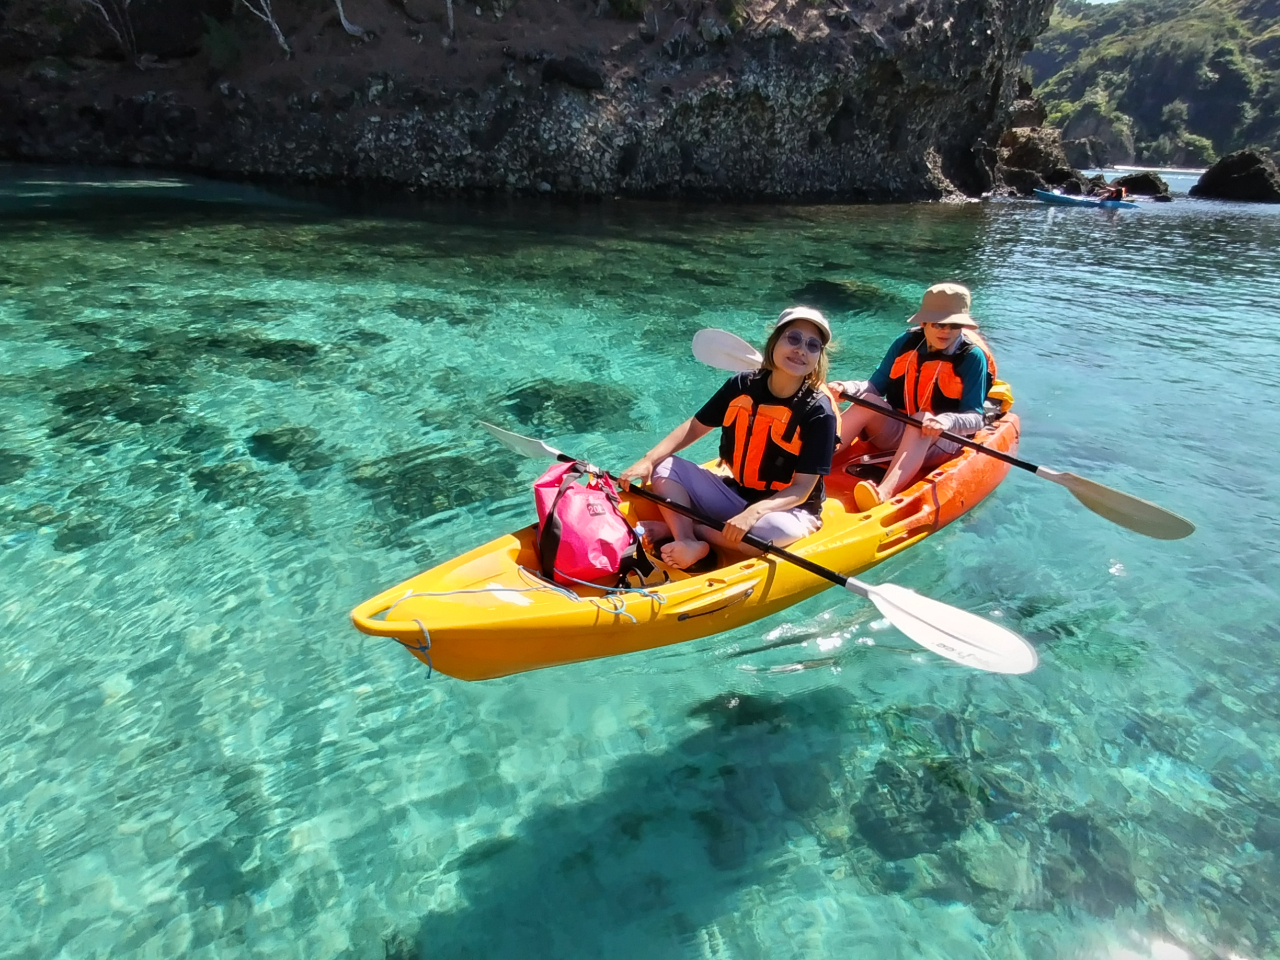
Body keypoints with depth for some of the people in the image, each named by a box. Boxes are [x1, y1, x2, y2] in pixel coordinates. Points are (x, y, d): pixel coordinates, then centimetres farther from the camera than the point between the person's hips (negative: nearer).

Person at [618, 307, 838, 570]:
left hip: (787, 508, -4)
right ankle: (688, 540, -29)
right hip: (734, 493, 5)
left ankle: (677, 525, -18)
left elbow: (802, 488, -19)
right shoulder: (742, 386, -5)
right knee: (664, 467, -7)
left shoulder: (818, 413, -18)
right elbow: (695, 427, 2)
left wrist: (754, 512, -36)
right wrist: (648, 460, -12)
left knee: (774, 530, -39)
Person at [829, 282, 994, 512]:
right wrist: (847, 387, -18)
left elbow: (975, 419, -16)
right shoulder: (906, 343, -1)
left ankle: (883, 494, -62)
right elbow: (876, 386, 3)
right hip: (894, 433, 3)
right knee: (867, 400, -25)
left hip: (941, 443, -3)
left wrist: (945, 421, -37)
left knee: (921, 420, -36)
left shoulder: (973, 358, -10)